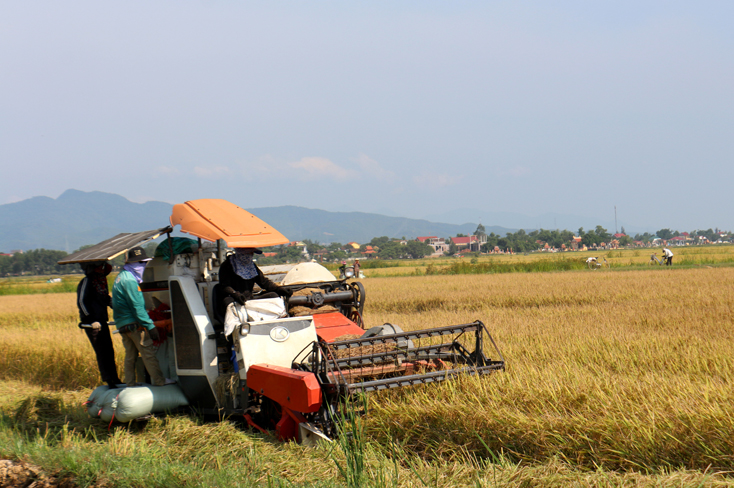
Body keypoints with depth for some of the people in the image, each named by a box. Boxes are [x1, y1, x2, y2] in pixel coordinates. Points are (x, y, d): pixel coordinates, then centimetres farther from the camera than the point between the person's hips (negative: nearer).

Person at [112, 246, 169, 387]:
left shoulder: (122, 277, 16)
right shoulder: (130, 280, -17)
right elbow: (137, 307, -20)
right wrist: (150, 326, -20)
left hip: (122, 324, 10)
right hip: (134, 323, -10)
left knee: (130, 355, 13)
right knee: (148, 352, -5)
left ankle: (130, 383, 17)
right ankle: (159, 380, -1)